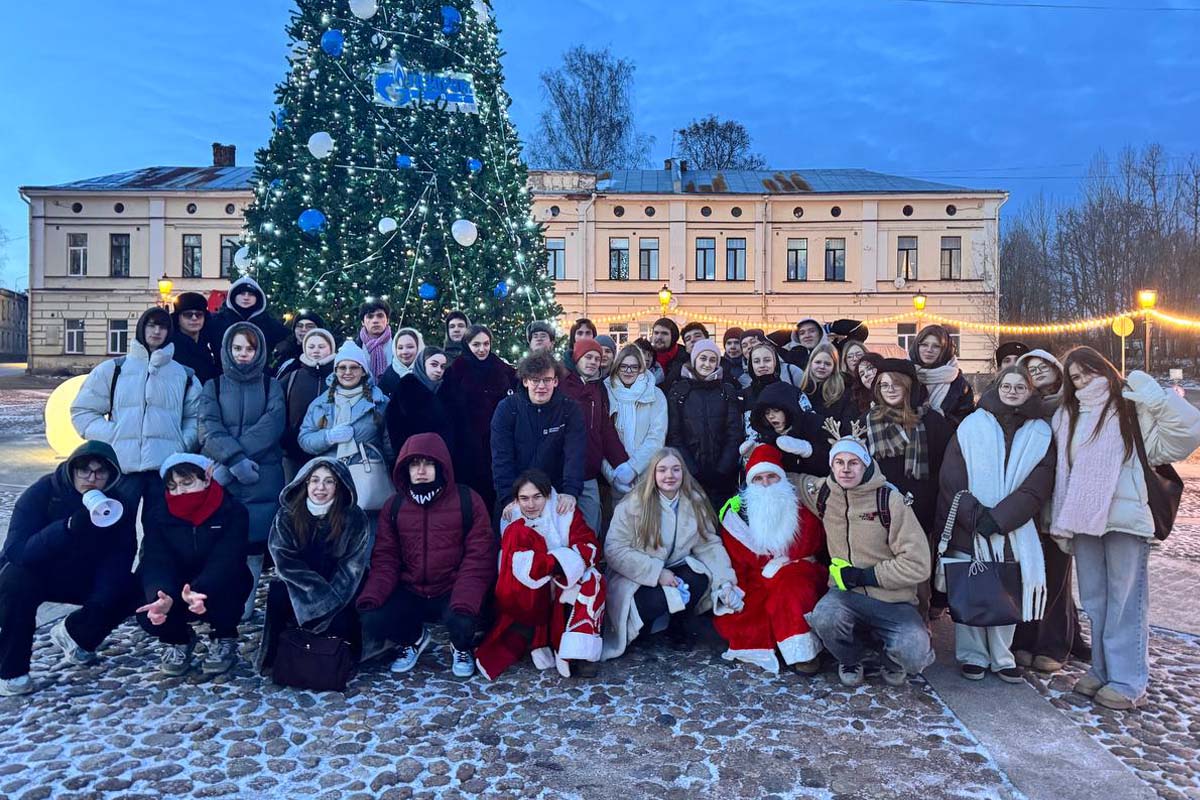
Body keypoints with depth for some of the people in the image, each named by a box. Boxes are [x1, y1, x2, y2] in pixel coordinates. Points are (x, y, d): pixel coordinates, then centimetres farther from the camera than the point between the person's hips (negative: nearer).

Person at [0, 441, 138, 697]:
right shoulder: (42, 492, -24)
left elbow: (120, 556, -16)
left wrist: (101, 599, -31)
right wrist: (70, 526, -49)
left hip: (81, 578, 3)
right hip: (32, 574, -2)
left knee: (129, 591, -21)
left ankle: (73, 633, 9)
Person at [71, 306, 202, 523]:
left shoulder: (184, 375, 15)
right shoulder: (112, 369, 11)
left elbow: (195, 416, 16)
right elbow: (83, 411, 11)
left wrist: (184, 444, -2)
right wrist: (110, 437, -3)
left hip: (167, 467, 1)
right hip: (122, 466, -1)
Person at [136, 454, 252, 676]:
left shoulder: (233, 511, -18)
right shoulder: (158, 513, -8)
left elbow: (225, 561, -29)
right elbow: (155, 562, -20)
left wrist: (198, 592, -50)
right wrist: (162, 597, -43)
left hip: (218, 589, -3)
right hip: (172, 591, 3)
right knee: (149, 614, -27)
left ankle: (224, 640, 1)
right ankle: (177, 640, 10)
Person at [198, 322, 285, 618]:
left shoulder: (272, 386, 11)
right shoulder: (213, 387, 12)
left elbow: (272, 425, -5)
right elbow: (209, 428, -3)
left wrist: (235, 457, -15)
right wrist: (235, 459, -19)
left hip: (263, 479, 0)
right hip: (220, 478, 1)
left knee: (254, 543, -2)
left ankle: (244, 609, 6)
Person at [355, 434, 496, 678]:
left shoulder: (468, 501, -6)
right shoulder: (394, 506, 4)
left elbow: (479, 557, -10)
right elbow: (385, 558, 3)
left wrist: (465, 599, -26)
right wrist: (371, 595, -16)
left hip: (452, 591, -3)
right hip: (409, 593, 3)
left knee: (462, 622, -32)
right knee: (370, 620, -20)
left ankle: (462, 648, 8)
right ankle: (414, 638, 15)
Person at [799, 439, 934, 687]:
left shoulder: (889, 500, -11)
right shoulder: (823, 492, 0)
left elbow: (917, 564, -12)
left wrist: (862, 576, -13)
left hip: (894, 600, -2)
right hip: (846, 594, 2)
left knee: (914, 657, -27)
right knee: (824, 618, -32)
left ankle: (891, 658, 13)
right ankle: (850, 660, 5)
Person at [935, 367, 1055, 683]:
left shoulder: (1041, 434, 7)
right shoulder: (971, 426, 3)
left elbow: (1036, 488, -2)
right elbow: (951, 477, -2)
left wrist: (998, 518, -12)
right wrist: (975, 515, -12)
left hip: (1013, 530, 1)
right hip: (968, 527, -1)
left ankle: (1002, 657, 19)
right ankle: (972, 656, 15)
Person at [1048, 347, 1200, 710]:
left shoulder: (1131, 405, -1)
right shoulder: (1066, 417, 14)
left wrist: (1158, 400, -23)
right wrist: (1060, 521, 14)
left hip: (1125, 520, -5)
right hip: (1083, 522, 5)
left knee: (1125, 601, 0)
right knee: (1094, 601, 13)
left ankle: (1127, 681, 10)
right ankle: (1102, 670, 25)